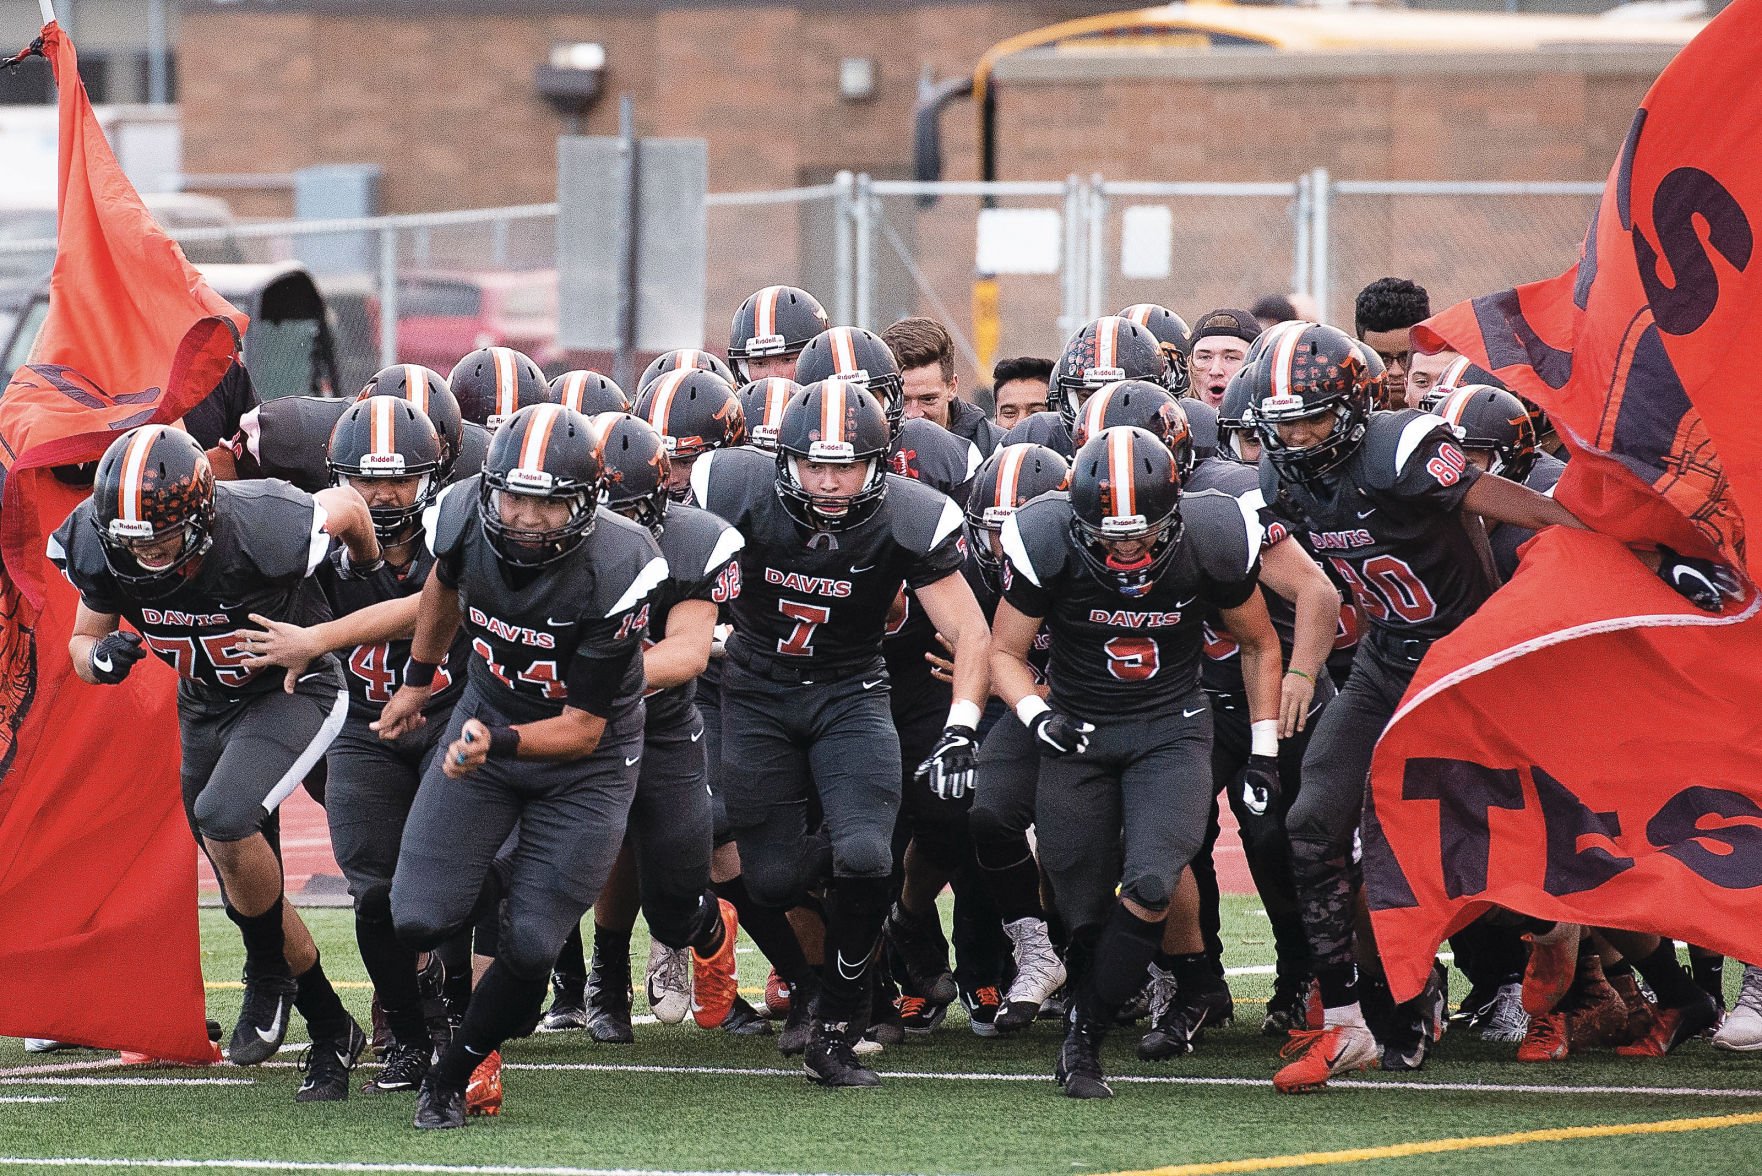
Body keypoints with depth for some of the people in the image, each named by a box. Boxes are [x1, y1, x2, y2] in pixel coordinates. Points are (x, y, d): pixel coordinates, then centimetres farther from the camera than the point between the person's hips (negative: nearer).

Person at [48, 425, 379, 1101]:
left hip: (292, 692, -6)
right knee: (249, 898, 9)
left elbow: (345, 506, -14)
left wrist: (367, 571, 5)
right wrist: (100, 658, -27)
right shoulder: (102, 550, -20)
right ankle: (332, 1034, 29)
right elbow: (83, 640, -3)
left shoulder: (259, 531, -34)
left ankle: (270, 971, -7)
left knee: (223, 817, -30)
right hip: (205, 705, 6)